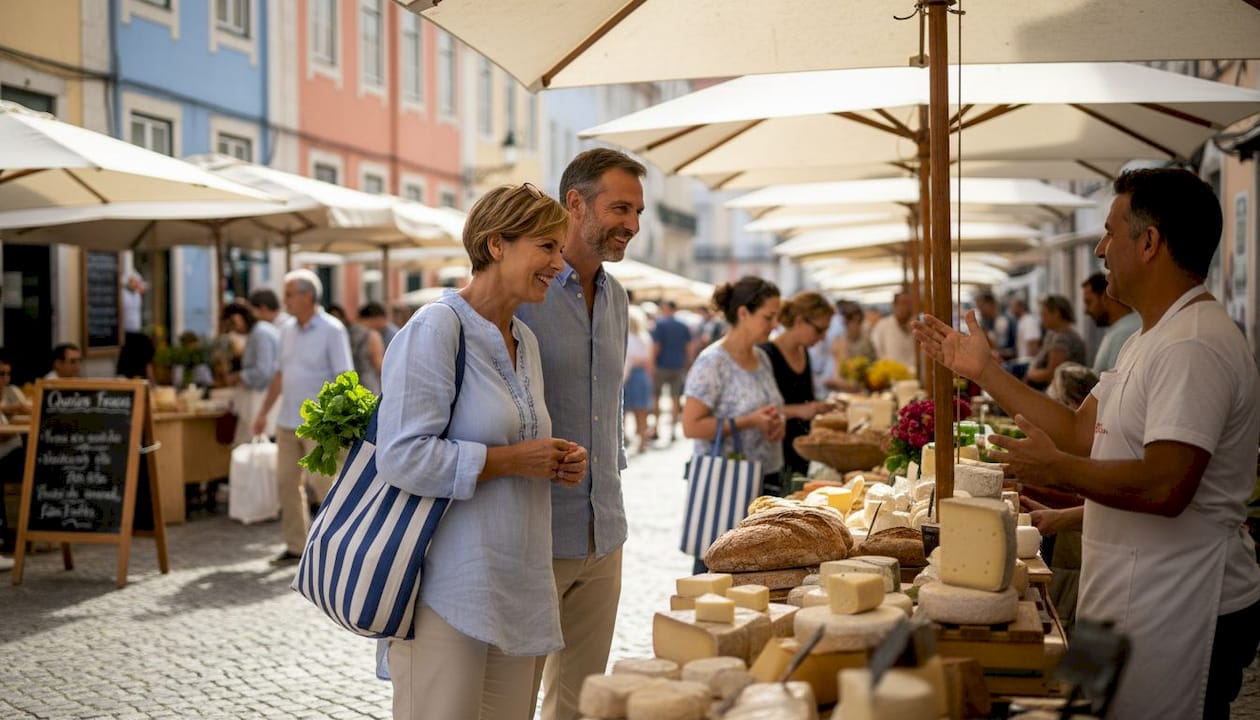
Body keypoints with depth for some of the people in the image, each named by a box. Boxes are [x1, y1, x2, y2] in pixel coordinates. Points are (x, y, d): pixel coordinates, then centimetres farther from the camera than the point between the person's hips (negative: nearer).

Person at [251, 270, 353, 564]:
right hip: (288, 421, 7)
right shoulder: (288, 329, 11)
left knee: (322, 482, -5)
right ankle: (296, 545, 16)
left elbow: (344, 378, -13)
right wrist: (263, 412, 16)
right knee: (286, 483, 7)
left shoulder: (331, 330, -9)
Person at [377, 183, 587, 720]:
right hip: (448, 592, -8)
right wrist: (512, 460, -15)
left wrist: (555, 464, 7)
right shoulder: (434, 329, -12)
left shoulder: (525, 341, 15)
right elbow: (403, 457, -21)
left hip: (515, 590, 8)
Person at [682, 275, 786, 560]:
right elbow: (691, 426, -18)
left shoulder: (761, 357, 12)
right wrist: (749, 422, -20)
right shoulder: (712, 362, -13)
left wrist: (776, 423, 2)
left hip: (767, 480, 7)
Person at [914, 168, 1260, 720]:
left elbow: (1165, 487, -29)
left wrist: (1058, 469, -16)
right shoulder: (1150, 340, 14)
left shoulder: (1194, 346, -21)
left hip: (1181, 616, -10)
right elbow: (1081, 432, 14)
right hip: (1139, 602, 10)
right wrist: (984, 372, 13)